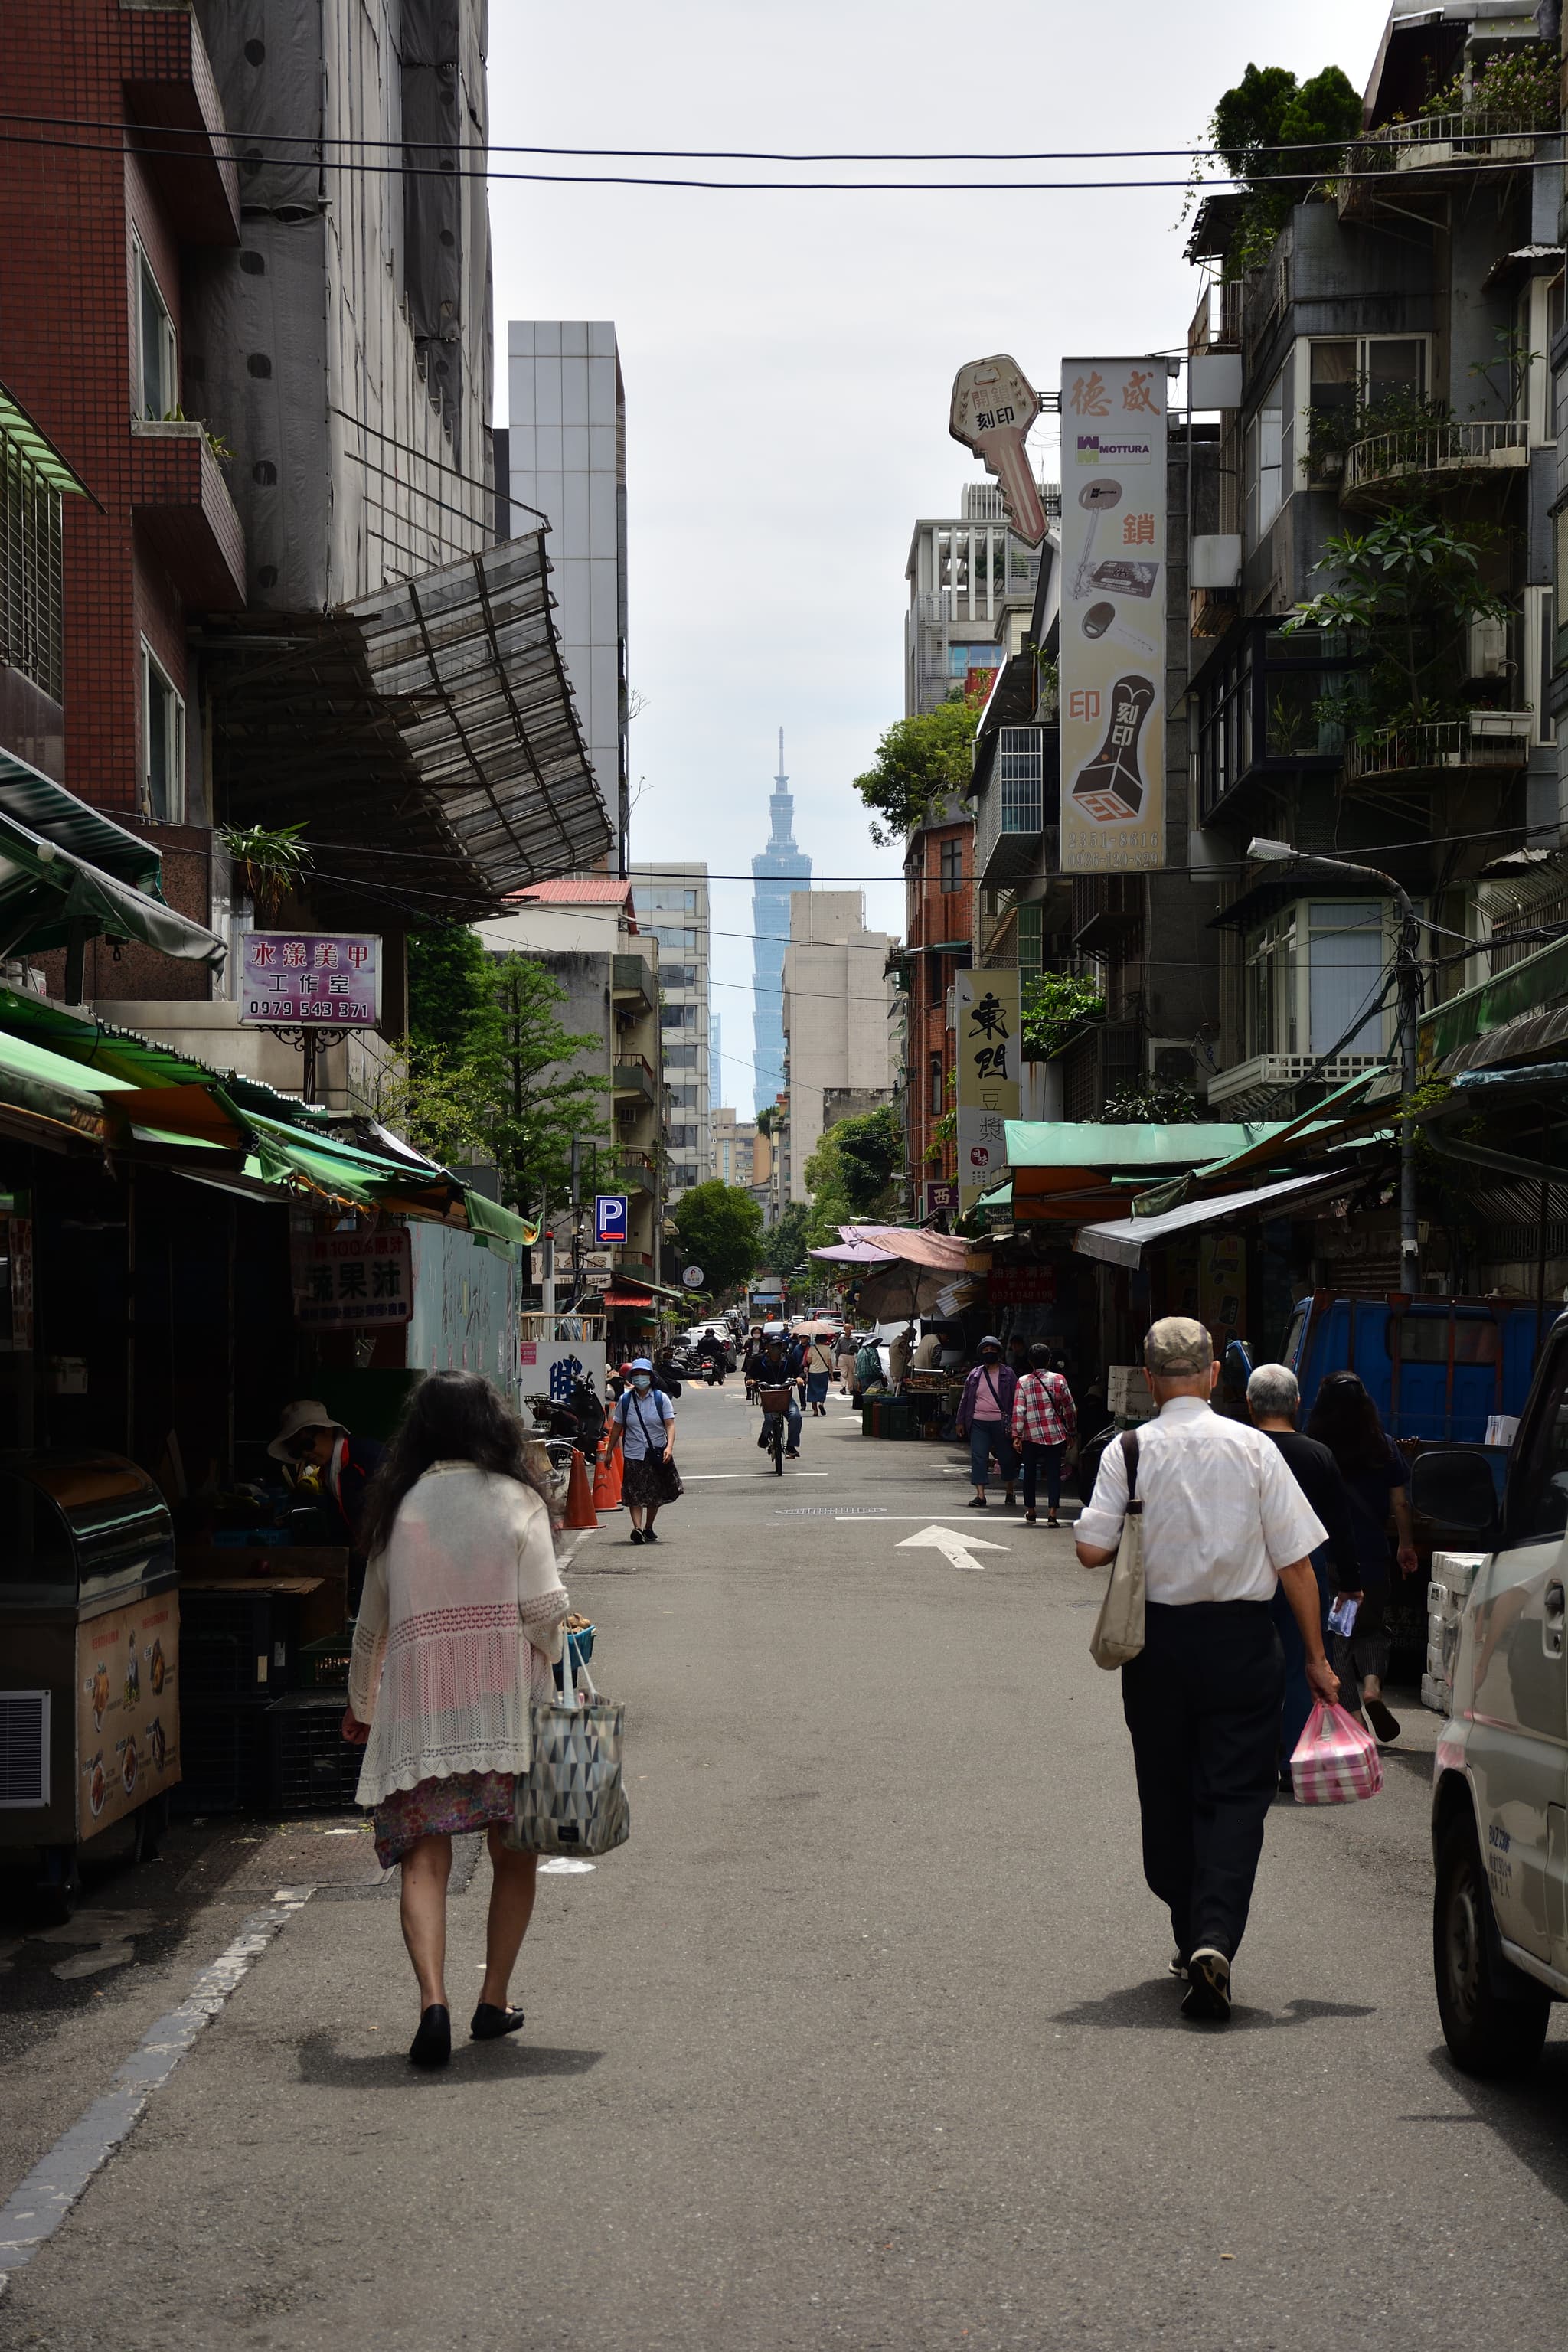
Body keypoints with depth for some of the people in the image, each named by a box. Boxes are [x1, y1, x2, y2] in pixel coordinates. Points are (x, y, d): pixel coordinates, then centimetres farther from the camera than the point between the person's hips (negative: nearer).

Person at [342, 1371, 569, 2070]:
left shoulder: (398, 1507, 8)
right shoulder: (516, 1501, 1)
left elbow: (372, 1620, 16)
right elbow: (545, 1606, -8)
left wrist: (361, 1705, 29)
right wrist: (558, 1665, 11)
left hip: (418, 1699, 1)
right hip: (505, 1698, -1)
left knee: (424, 1858, -3)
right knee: (513, 1855, 12)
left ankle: (433, 2001, -20)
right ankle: (494, 2003, 14)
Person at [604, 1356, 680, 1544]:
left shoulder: (661, 1399, -1)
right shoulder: (625, 1400, 3)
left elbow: (670, 1425, -6)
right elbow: (617, 1428, 10)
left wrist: (669, 1447, -21)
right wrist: (609, 1451, 10)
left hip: (657, 1453, 1)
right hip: (634, 1455, 0)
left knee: (655, 1495, 11)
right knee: (635, 1494, -13)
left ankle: (649, 1528, 26)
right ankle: (637, 1527, -24)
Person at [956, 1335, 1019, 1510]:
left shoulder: (1007, 1374, 2)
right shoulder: (975, 1374, 9)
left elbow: (1015, 1399, 1)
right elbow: (965, 1399, 14)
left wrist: (1013, 1424, -5)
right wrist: (961, 1422, 11)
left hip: (1001, 1423, -2)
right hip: (978, 1423, 2)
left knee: (1006, 1458, 8)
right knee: (978, 1458, -4)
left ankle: (1010, 1493, 25)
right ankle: (980, 1495, -3)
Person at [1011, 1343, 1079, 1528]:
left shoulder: (1023, 1382, -1)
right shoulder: (1058, 1380, 0)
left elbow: (1018, 1411, -6)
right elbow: (1070, 1409, 3)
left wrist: (1017, 1436, -4)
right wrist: (1071, 1433, 13)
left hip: (1031, 1436, 0)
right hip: (1055, 1434, 0)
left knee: (1030, 1473, 15)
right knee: (1054, 1474, 0)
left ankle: (1030, 1511, 23)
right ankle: (1052, 1513, -11)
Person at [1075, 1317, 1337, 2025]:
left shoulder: (1129, 1450, -5)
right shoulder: (1254, 1449, -3)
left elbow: (1091, 1549, -12)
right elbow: (1295, 1562, -3)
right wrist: (1316, 1658, 5)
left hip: (1157, 1640, 1)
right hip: (1241, 1641, -1)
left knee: (1168, 1796, 15)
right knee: (1237, 1794, 1)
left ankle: (1192, 1940, 23)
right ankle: (1216, 1935, -17)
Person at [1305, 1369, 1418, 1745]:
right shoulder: (1385, 1449, 0)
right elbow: (1400, 1503, 4)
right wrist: (1407, 1546, 17)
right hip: (1372, 1558, 2)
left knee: (1335, 1634, 8)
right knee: (1372, 1628, 19)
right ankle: (1372, 1685, -7)